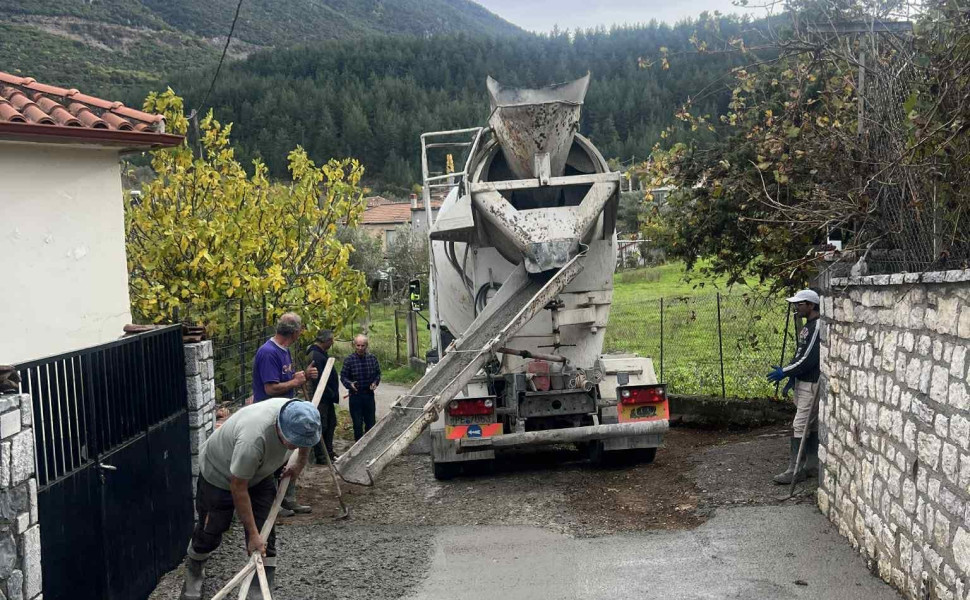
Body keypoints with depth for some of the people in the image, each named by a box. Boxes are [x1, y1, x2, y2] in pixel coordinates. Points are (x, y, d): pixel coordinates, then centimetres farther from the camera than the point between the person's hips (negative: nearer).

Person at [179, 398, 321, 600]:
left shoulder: (298, 419, -26)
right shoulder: (253, 439, -45)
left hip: (259, 473, 6)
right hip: (218, 473, -5)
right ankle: (194, 574, 38)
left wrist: (299, 466, 11)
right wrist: (252, 534, -28)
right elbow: (238, 488, -34)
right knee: (210, 532, 8)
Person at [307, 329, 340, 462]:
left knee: (331, 424, 17)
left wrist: (334, 393, 15)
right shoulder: (315, 355, -21)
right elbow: (319, 379, -24)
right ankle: (320, 456, 4)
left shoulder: (322, 353, 13)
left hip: (328, 397, 11)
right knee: (321, 426, -3)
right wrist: (331, 394, -18)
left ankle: (329, 451, 27)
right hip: (321, 397, -11)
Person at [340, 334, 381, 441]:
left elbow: (378, 373, 11)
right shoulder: (349, 360, -8)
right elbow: (343, 377, -4)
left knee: (371, 422, 11)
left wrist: (375, 382, -9)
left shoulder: (372, 358, 0)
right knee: (358, 424, 5)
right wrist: (350, 384, -23)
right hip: (355, 395, -3)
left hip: (369, 395, 3)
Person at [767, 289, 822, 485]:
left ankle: (795, 470, -6)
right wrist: (792, 378, 15)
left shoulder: (818, 327, -18)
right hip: (802, 382, 10)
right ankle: (812, 464, 22)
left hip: (812, 385, -10)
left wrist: (785, 372, -15)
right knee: (811, 425, 15)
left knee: (800, 426, -9)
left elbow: (809, 358, -22)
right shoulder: (808, 326, 14)